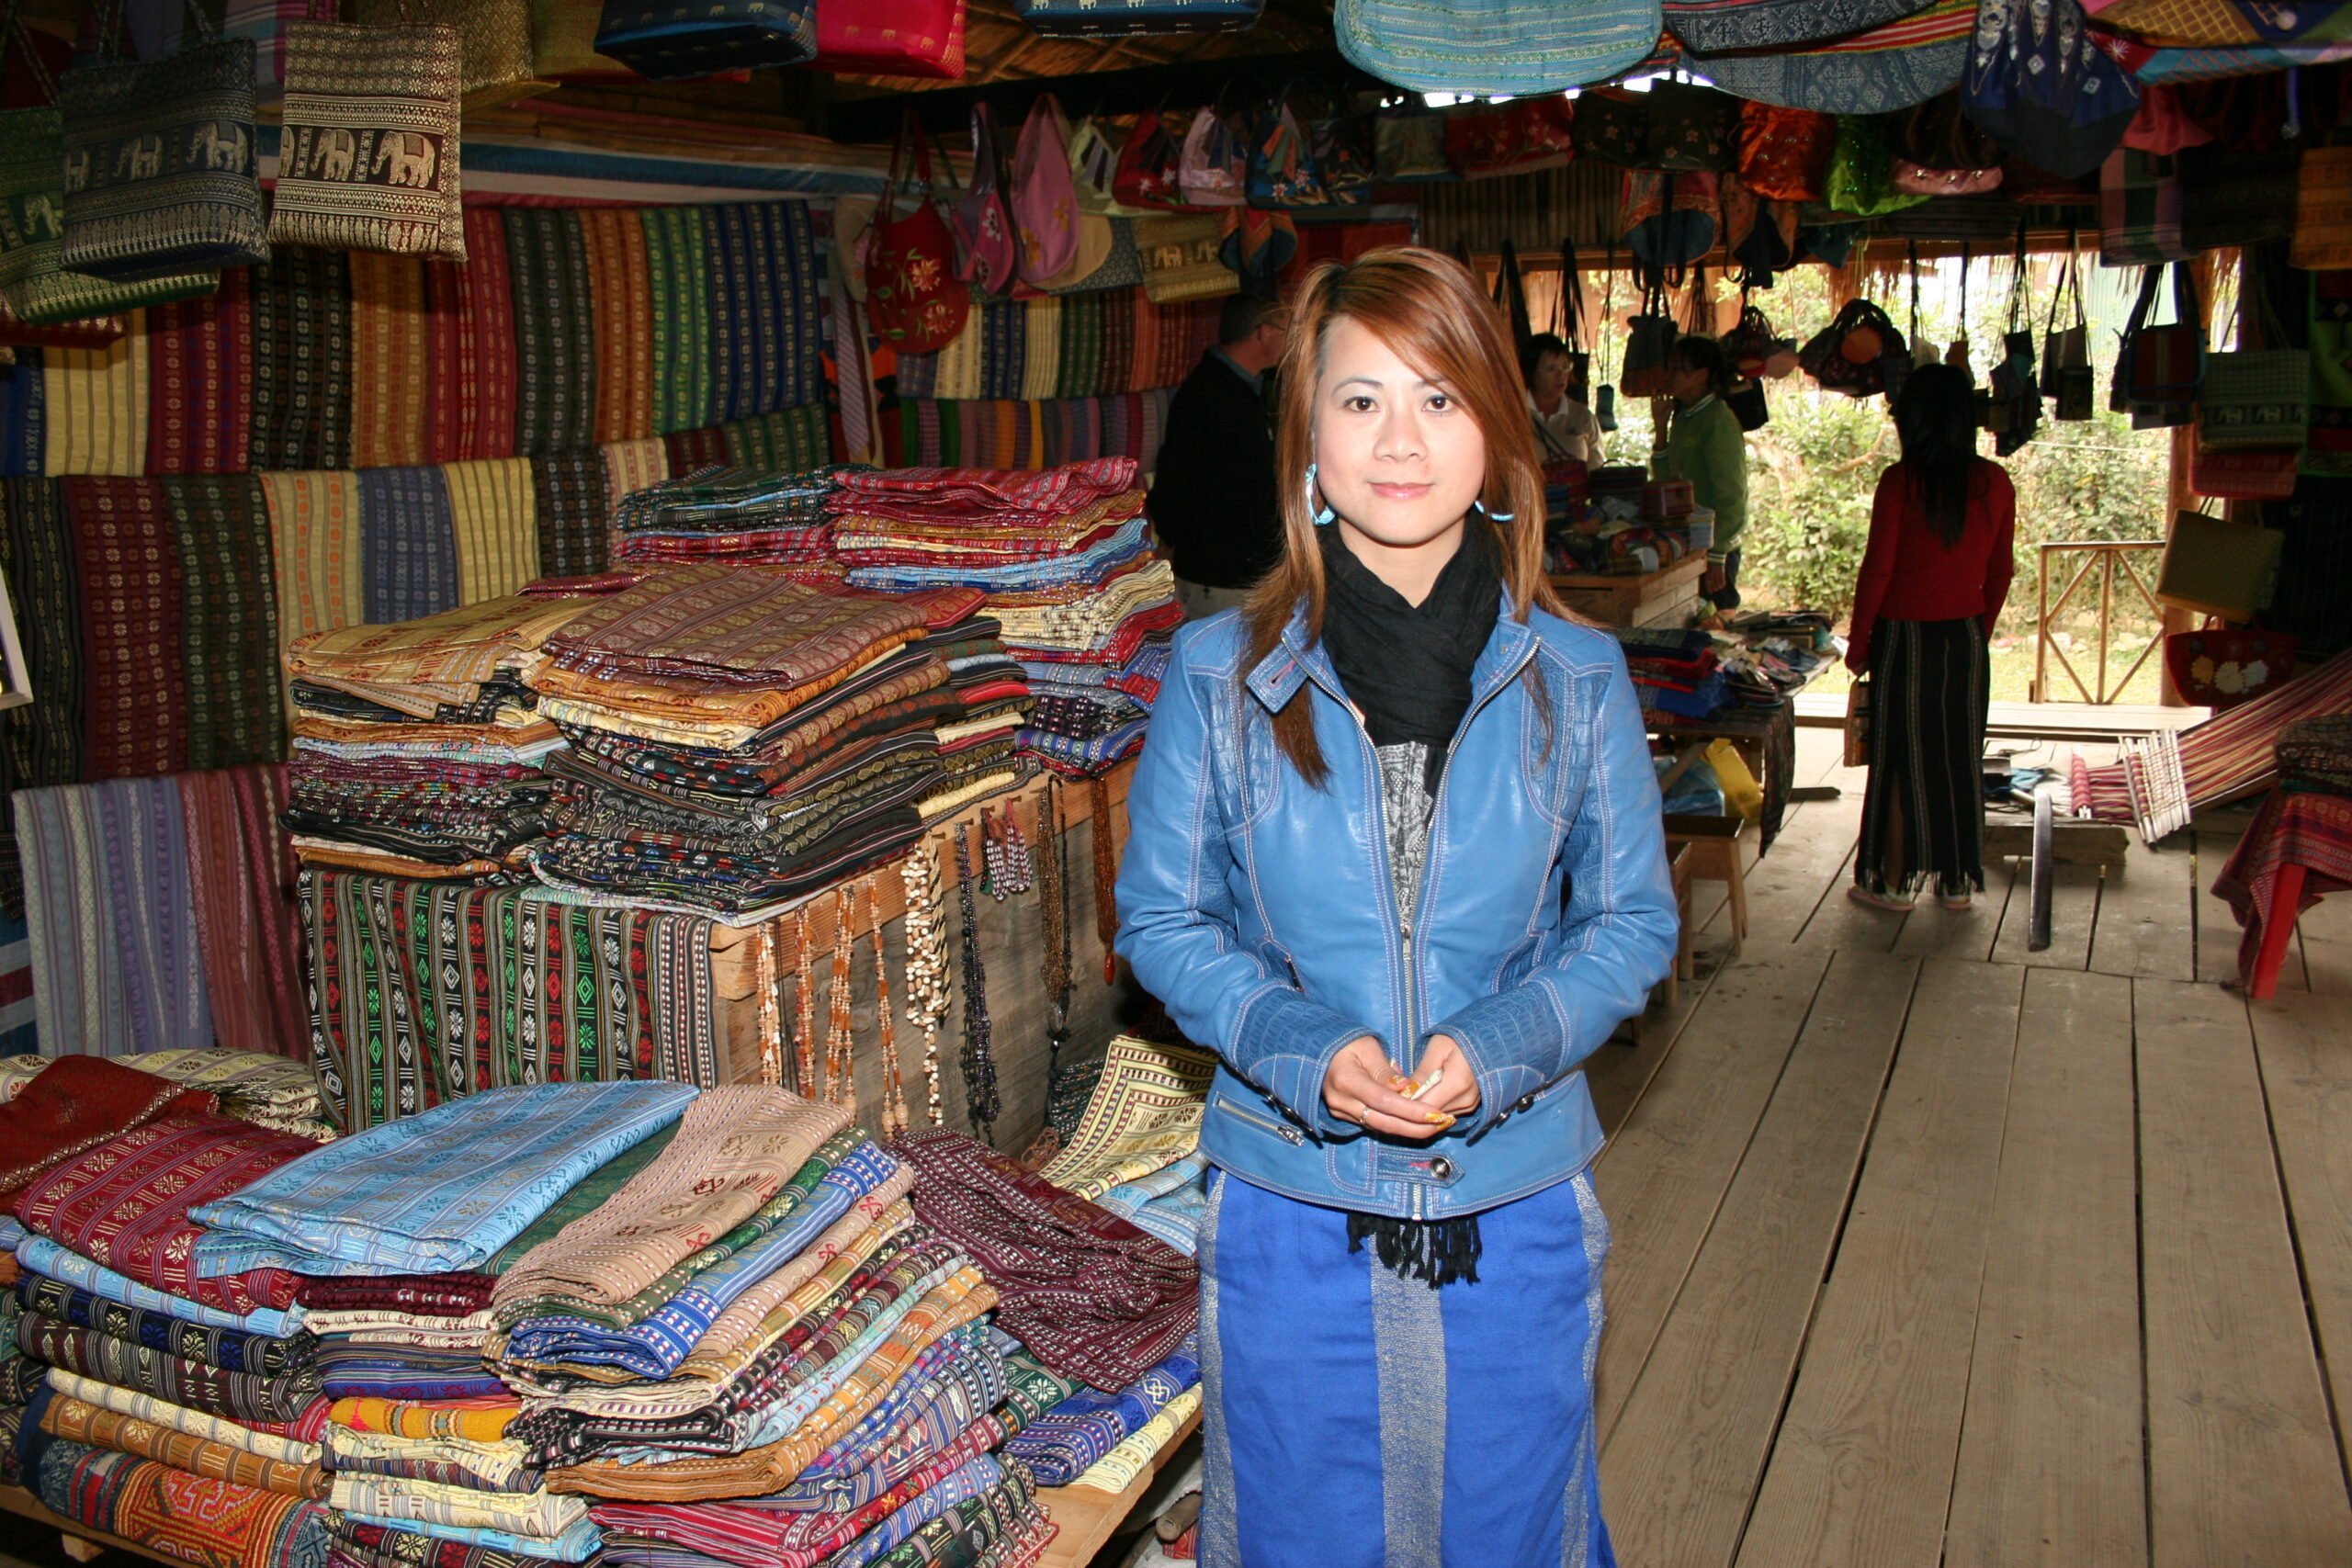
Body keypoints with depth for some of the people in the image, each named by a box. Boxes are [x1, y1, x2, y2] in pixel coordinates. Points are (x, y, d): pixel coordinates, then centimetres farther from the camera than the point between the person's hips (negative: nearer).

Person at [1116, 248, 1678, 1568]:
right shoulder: (1218, 674, -7)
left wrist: (1499, 1047, -17)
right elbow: (1160, 919, -1)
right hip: (1289, 1215, 0)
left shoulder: (1577, 678, -5)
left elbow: (1635, 919, 1)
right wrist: (1305, 1049, -18)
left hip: (1519, 1213, 1)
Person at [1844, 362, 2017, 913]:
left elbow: (1877, 570, -13)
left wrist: (1858, 643, -3)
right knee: (1959, 759, 13)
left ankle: (1895, 882, 14)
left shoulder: (1901, 481, -14)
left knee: (1901, 760, 6)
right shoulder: (1995, 483, -1)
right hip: (1966, 640, 4)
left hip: (1905, 636, -4)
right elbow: (2000, 572, 6)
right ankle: (1957, 880, 21)